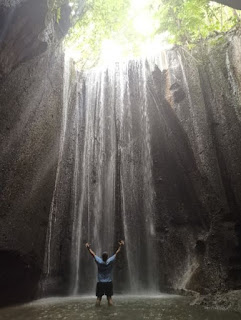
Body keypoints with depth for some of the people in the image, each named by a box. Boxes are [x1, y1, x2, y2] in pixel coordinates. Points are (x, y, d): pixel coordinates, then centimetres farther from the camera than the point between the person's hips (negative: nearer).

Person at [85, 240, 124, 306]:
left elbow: (93, 254, 0)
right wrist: (120, 246, 9)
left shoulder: (99, 261, -11)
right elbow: (116, 253, -1)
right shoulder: (110, 261, -11)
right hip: (109, 283, 0)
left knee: (99, 297, 7)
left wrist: (88, 248, 10)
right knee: (109, 297, 6)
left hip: (100, 283, 0)